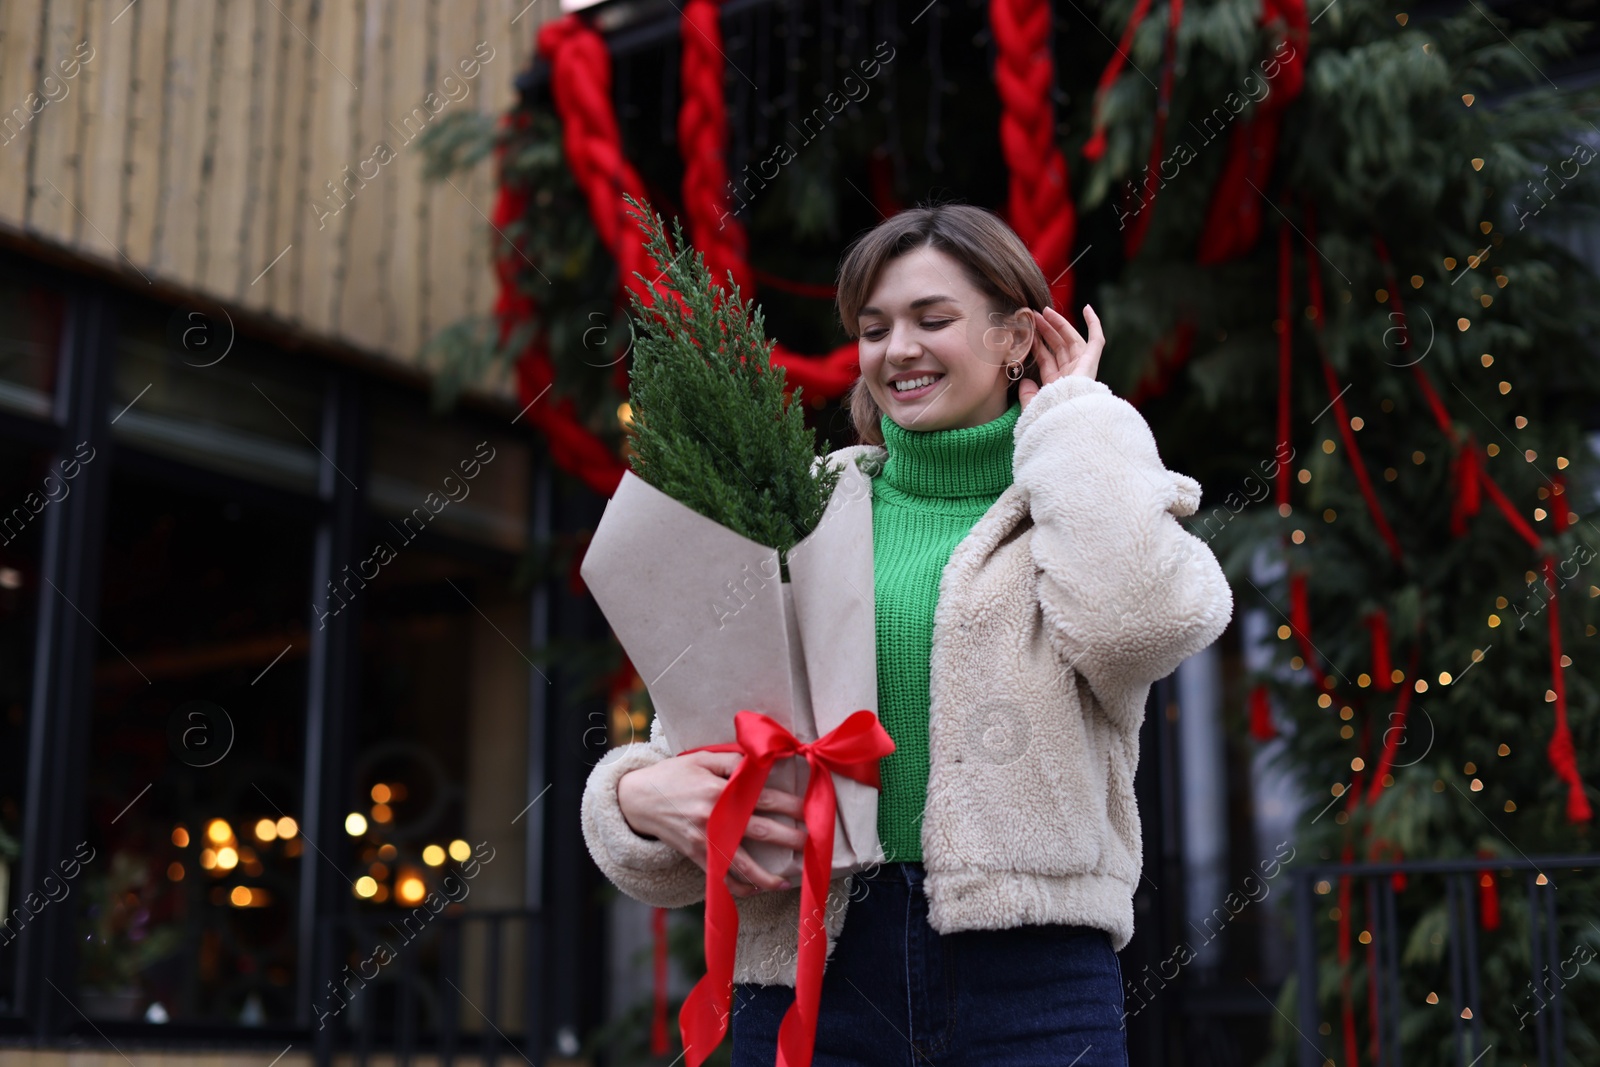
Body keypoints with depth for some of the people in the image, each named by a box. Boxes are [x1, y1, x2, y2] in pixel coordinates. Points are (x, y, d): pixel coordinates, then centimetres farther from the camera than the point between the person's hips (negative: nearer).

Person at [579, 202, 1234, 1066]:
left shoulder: (1092, 505, 7)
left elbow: (1145, 614, -17)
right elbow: (696, 725, 7)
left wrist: (1073, 415, -2)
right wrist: (643, 795, -16)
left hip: (1030, 977, -1)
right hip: (813, 971, 2)